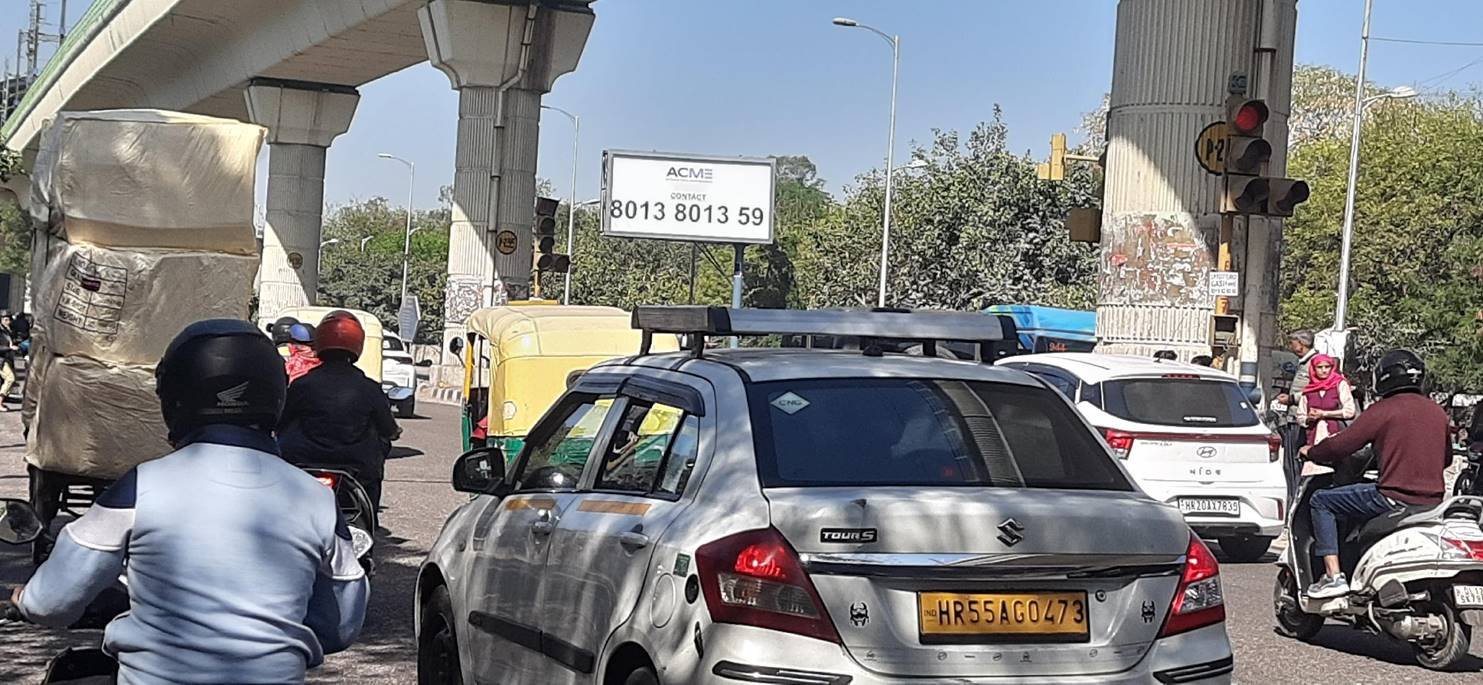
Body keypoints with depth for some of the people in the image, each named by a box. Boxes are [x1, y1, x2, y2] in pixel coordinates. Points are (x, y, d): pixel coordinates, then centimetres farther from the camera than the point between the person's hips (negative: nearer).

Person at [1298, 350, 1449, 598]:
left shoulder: (1382, 410, -7)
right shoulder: (1437, 412, 13)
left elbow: (1341, 446, -6)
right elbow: (1446, 458, 24)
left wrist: (1311, 452, 12)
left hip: (1393, 498, -7)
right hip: (1433, 501, 7)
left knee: (1321, 501, 4)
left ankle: (1334, 576, -6)